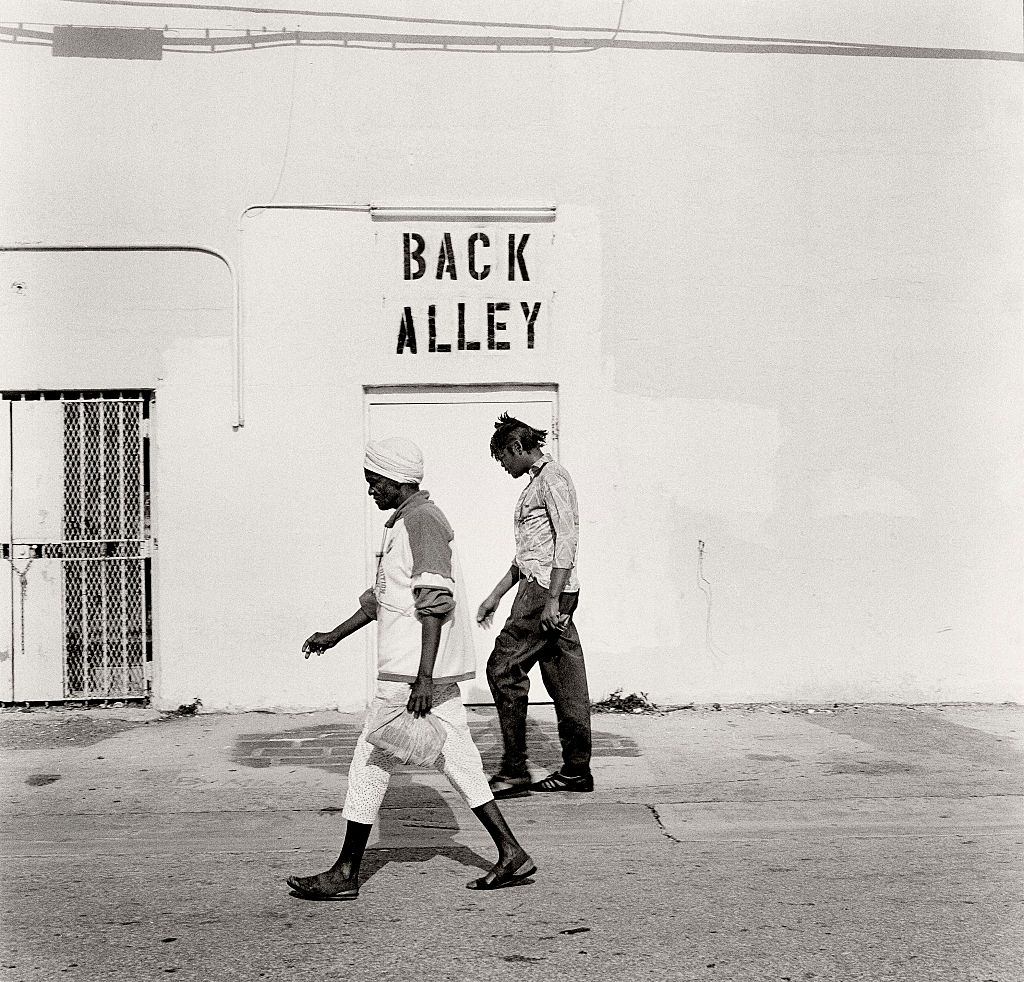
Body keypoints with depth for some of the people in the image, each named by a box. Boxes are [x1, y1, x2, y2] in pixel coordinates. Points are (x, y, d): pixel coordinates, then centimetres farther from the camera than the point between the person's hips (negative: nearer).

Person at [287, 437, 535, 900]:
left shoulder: (422, 521, -13)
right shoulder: (403, 523, 18)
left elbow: (436, 602, -21)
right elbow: (381, 596, 27)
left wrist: (424, 678, -26)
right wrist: (334, 636, 30)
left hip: (412, 671, -10)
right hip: (432, 672, 10)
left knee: (372, 762, -1)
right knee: (457, 759, 10)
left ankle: (345, 874, 8)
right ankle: (511, 855, 13)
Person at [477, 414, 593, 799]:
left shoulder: (552, 477, -8)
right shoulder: (536, 482, 23)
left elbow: (567, 539, -18)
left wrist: (552, 600, -23)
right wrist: (495, 596, 26)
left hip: (546, 591, -10)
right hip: (544, 592, 10)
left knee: (503, 669, -8)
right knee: (565, 679, 9)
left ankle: (514, 772, -6)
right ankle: (576, 770, 13)